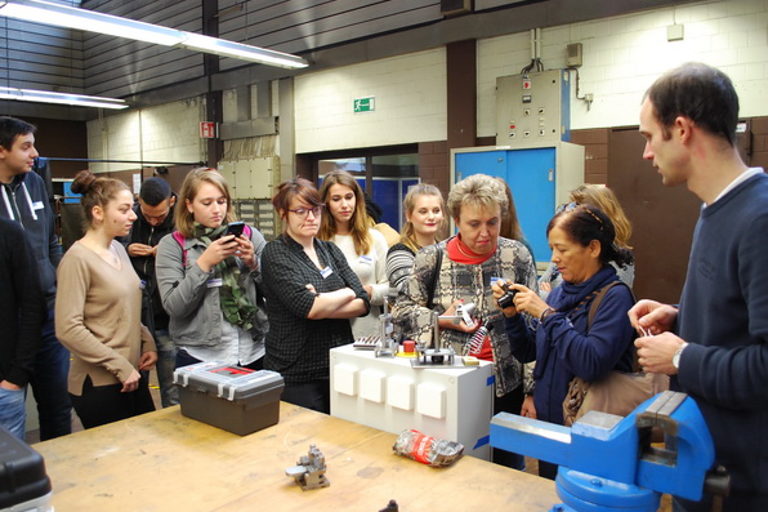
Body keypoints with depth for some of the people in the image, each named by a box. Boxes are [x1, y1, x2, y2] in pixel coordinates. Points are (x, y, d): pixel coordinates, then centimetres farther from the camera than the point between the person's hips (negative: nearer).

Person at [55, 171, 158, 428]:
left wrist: (147, 343, 4)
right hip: (99, 384, -7)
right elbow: (68, 329, -19)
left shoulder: (118, 250, 9)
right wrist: (121, 367, -17)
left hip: (133, 375, 7)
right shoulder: (77, 259, -14)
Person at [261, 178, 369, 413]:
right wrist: (346, 293, -5)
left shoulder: (330, 250, 9)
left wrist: (321, 305, -15)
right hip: (296, 374, -5)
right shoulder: (275, 253, -7)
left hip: (340, 367, 5)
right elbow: (307, 306, -20)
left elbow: (363, 303, 0)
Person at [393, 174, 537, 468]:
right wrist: (441, 320, -15)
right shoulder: (433, 258, -5)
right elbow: (402, 309, 2)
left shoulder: (517, 256, -1)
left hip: (506, 385, 2)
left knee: (508, 467, 15)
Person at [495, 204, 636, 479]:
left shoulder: (614, 297, -16)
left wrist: (547, 314, -25)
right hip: (547, 420, 7)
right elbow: (529, 353, 9)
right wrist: (512, 314, -6)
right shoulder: (560, 292, 3)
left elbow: (592, 364, -30)